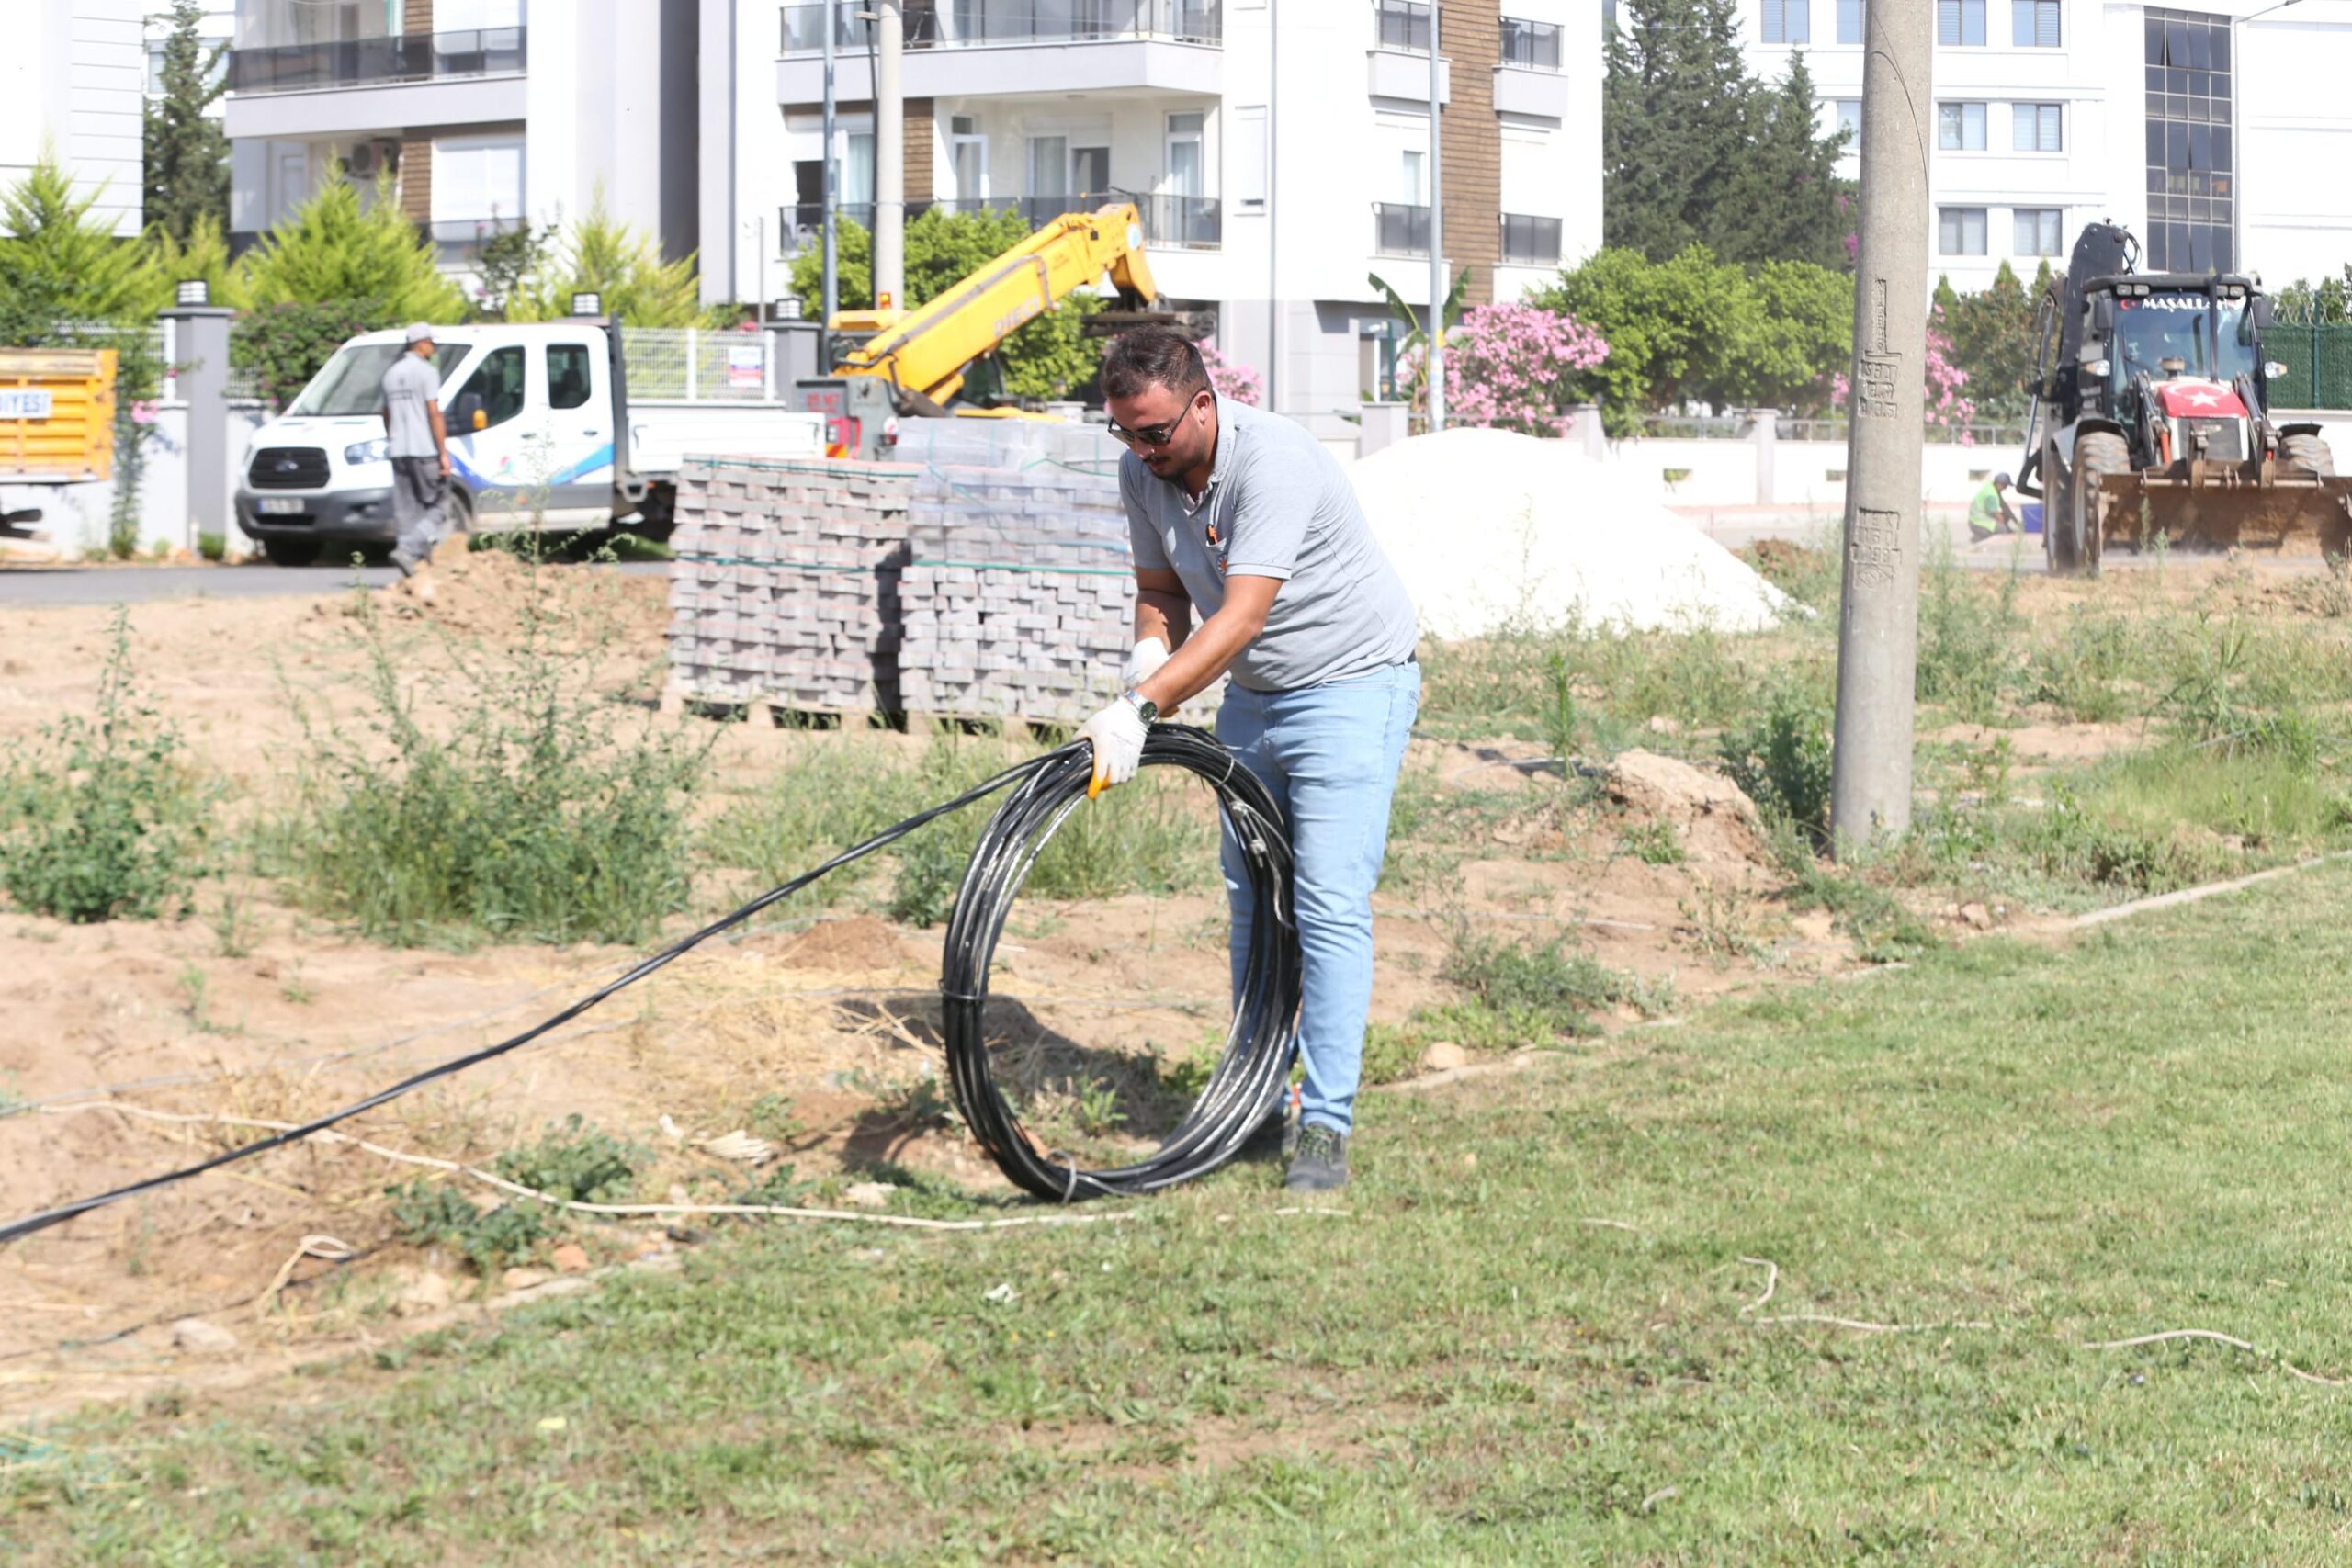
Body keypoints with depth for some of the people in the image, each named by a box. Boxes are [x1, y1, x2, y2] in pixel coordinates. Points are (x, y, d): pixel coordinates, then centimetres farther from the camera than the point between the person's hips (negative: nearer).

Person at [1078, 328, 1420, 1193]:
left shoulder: (1272, 460, -29)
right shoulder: (1143, 473, -5)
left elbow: (1242, 614, -36)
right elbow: (1161, 588, 9)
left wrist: (1139, 708, -43)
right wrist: (1150, 653, -15)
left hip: (1351, 688, -8)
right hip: (1253, 698, 8)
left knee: (1329, 906, -14)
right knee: (1252, 902, 10)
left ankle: (1324, 1128, -14)